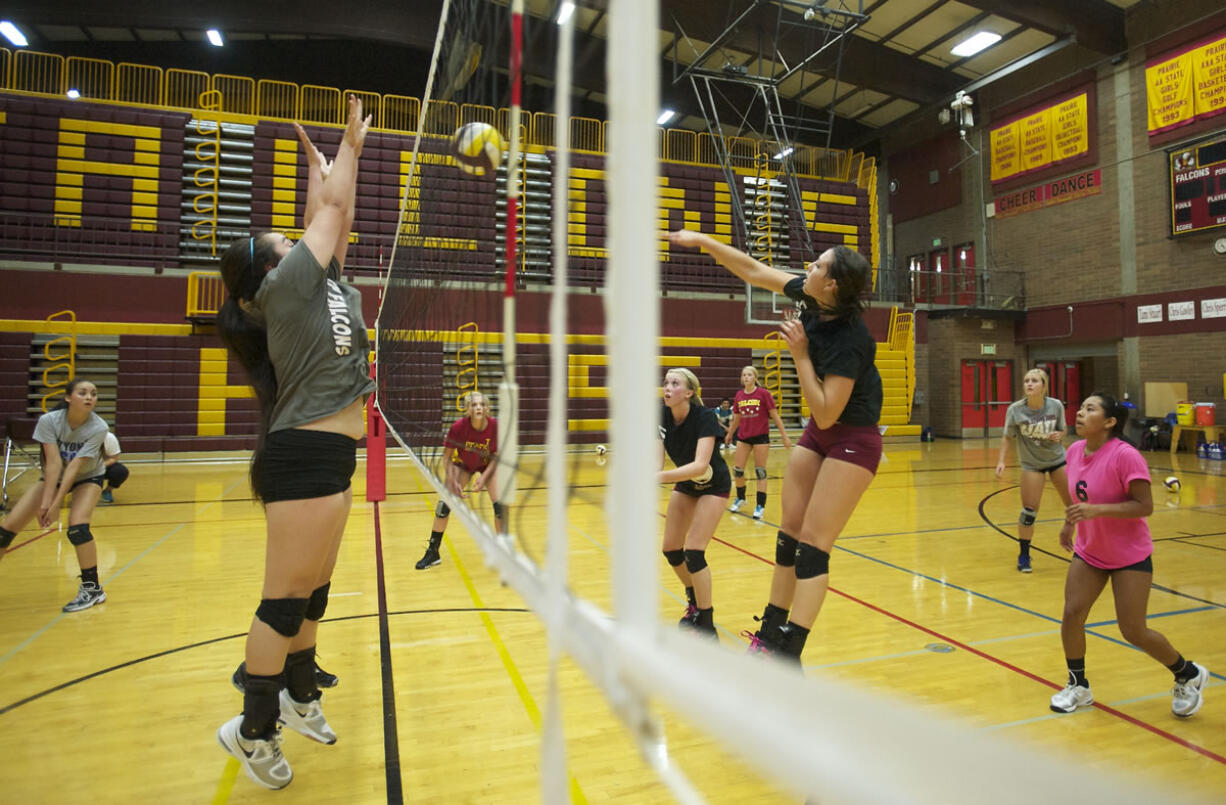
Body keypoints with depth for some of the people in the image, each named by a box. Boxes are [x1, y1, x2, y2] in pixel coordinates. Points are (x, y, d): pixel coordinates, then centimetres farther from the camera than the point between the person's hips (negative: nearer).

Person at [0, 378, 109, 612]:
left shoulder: (98, 428, -28)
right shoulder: (49, 421, -24)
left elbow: (75, 466, -29)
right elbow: (53, 462, -28)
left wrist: (56, 504, -31)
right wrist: (46, 501, -32)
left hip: (87, 478, -3)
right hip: (54, 477, 3)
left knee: (77, 527, -25)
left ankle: (92, 588, -11)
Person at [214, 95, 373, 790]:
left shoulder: (316, 287, 16)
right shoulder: (283, 288, -6)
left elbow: (336, 224, 22)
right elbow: (331, 209, 0)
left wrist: (342, 156, 30)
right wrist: (348, 147, 14)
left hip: (328, 455, 9)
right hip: (307, 455, -9)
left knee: (314, 589, 18)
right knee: (287, 599, 0)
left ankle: (300, 695, 34)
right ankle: (254, 729, 15)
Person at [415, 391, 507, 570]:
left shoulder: (495, 426, -30)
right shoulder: (459, 427, -30)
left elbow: (496, 456, -15)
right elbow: (447, 457, -18)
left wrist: (484, 478, -26)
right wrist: (453, 483, -25)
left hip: (488, 465, 0)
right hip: (462, 465, 0)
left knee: (500, 506, -14)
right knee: (444, 505, -7)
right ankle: (432, 553, 12)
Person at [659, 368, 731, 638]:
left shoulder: (705, 417, -33)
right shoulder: (661, 417, -17)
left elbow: (700, 465, -45)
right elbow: (657, 460, -20)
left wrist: (660, 476, -57)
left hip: (713, 486, -6)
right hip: (685, 484, 6)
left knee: (693, 551, -16)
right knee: (671, 550, 5)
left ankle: (707, 628, -2)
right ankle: (694, 602, 32)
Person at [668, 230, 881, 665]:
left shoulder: (849, 340, -29)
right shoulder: (809, 296, -8)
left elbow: (827, 414, -26)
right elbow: (754, 271, 6)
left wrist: (800, 355, -26)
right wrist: (703, 240, 5)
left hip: (853, 440, -8)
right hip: (818, 433, 8)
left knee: (813, 544, -9)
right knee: (788, 534, 9)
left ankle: (788, 655, -3)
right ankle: (771, 631, 21)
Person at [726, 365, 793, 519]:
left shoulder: (763, 394, -9)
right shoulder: (739, 395, 3)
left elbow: (775, 416, -6)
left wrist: (785, 436, -7)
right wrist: (729, 434, 26)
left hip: (761, 436, -4)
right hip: (743, 436, 4)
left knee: (760, 471, 0)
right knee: (737, 469, 4)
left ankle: (760, 506, 7)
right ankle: (740, 498, 27)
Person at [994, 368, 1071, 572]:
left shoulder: (1056, 406, -13)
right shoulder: (1015, 410, -17)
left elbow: (1062, 431, 3)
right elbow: (1007, 438, -7)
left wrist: (1058, 436, -20)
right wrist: (1001, 461, -19)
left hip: (1058, 459, 2)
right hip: (1032, 464, -2)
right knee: (1029, 511, -4)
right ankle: (1023, 555, 12)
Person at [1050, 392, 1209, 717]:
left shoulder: (1125, 455, -24)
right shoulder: (1075, 451, -4)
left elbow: (1144, 506, -24)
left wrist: (1096, 510, -34)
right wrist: (1069, 523, 17)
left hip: (1130, 556, -5)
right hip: (1089, 552, 6)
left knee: (1134, 632, 2)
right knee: (1072, 614, -2)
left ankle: (1189, 676, 32)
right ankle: (1078, 686, 17)